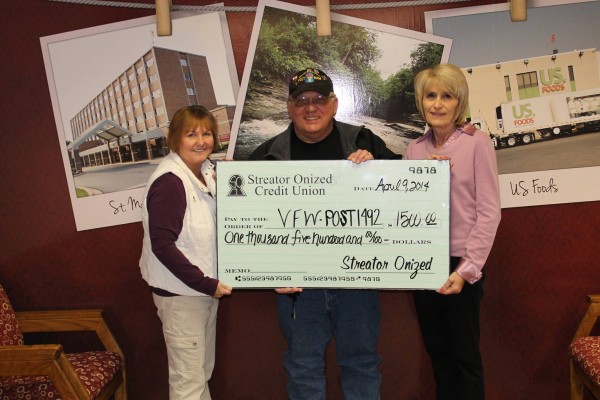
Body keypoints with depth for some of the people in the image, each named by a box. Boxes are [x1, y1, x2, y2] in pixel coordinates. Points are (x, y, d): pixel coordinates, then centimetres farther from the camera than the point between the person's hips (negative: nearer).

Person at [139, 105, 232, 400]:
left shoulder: (207, 171, 6)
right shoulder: (169, 181, -18)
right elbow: (162, 245, -23)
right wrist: (205, 284, -21)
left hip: (206, 287, 8)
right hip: (180, 292, -8)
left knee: (203, 371, 19)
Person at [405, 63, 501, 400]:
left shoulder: (476, 143, -8)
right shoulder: (415, 149, 6)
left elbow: (489, 211, -11)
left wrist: (467, 269, -16)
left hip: (460, 263, -4)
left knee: (465, 354, 6)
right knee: (437, 351, 16)